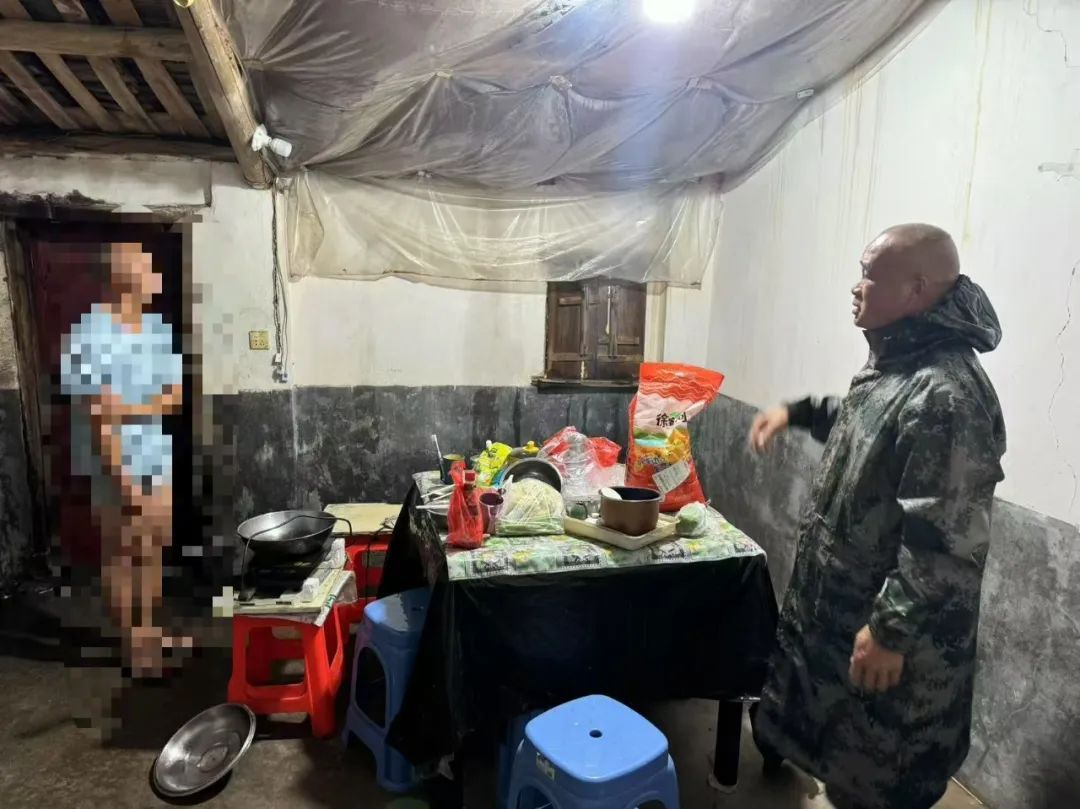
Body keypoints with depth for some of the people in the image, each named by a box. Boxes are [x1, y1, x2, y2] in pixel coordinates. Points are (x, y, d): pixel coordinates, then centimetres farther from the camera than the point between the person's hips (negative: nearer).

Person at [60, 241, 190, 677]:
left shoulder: (158, 328, 2)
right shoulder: (90, 335, -17)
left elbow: (177, 395, 3)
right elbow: (102, 417, -19)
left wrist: (131, 408, -17)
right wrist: (130, 486, -21)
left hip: (160, 462, 6)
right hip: (116, 468, -6)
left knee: (154, 549, 17)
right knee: (123, 557, 8)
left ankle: (150, 629, 34)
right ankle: (133, 641, 23)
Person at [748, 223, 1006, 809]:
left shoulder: (946, 394, -28)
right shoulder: (896, 363, 4)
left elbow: (945, 540, -29)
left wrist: (891, 630, -24)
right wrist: (798, 412, 12)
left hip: (888, 625, -9)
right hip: (839, 604, 9)